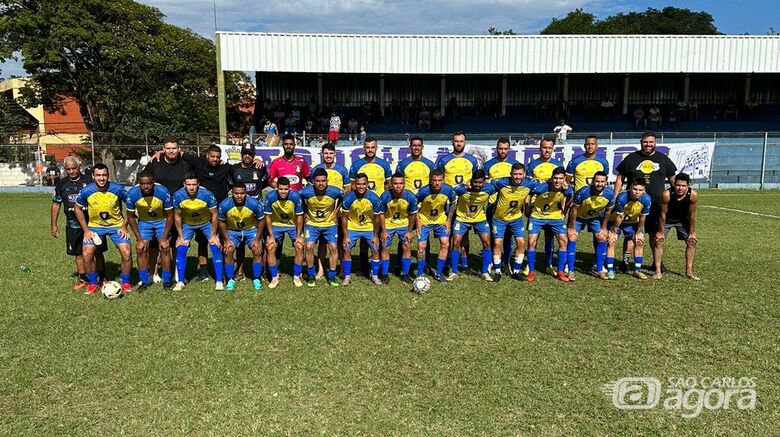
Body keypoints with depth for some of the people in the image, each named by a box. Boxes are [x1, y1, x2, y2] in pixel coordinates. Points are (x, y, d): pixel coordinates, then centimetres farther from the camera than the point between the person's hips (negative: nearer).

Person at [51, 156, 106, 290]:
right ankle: (83, 280, 20)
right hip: (73, 226, 3)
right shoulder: (61, 184, 6)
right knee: (79, 254, 9)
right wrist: (54, 225, 10)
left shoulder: (89, 181, -3)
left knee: (98, 252, 2)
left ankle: (102, 278, 14)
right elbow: (56, 204, 12)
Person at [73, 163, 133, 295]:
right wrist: (86, 230, -2)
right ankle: (93, 283, 11)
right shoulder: (86, 191, -16)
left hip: (117, 225, -1)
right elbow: (78, 209, 2)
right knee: (87, 254, -12)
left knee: (126, 253, -14)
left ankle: (126, 283, 8)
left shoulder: (117, 189, -18)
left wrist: (124, 226, -8)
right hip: (95, 226, 1)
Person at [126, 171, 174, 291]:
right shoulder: (132, 194, -23)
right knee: (141, 249, -11)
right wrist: (139, 239, -12)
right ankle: (144, 282, 3)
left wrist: (164, 238, -16)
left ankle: (166, 281, -1)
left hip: (162, 221, -1)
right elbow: (130, 217, -9)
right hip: (144, 222, 1)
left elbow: (170, 216, -15)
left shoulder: (163, 192, -28)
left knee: (164, 248, -14)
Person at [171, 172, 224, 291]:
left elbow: (214, 215, -15)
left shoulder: (207, 194, -28)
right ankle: (180, 282, 2)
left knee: (216, 247, -14)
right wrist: (181, 236, -7)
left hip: (206, 223, -1)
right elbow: (177, 217, -8)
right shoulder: (178, 196, -23)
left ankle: (219, 281, -6)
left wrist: (213, 235, -13)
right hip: (187, 224, 2)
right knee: (181, 249, -10)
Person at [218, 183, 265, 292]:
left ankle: (256, 279, 0)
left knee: (257, 251, -16)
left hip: (251, 230, 0)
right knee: (228, 251, -16)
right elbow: (221, 222, -5)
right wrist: (227, 240, -8)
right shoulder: (224, 205, -22)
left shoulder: (254, 204, -24)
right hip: (232, 231, 1)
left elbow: (261, 220, -9)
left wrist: (257, 240, -11)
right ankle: (231, 280, -1)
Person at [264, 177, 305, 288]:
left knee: (299, 247, -12)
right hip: (276, 225, 1)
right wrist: (270, 236, -12)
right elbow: (268, 217, -12)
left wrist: (298, 236, -13)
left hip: (293, 225, 0)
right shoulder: (270, 197, -25)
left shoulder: (295, 196, -27)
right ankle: (274, 278, 6)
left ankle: (296, 277, 6)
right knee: (270, 248, -10)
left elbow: (299, 217, -15)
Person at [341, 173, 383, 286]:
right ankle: (347, 277, 9)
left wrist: (375, 235, -4)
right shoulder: (348, 198, -22)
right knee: (347, 250, -6)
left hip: (369, 228, 0)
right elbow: (344, 217, -11)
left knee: (375, 250, -3)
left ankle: (375, 276, 14)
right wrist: (345, 236, -11)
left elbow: (376, 218, -8)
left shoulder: (374, 198, -21)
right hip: (352, 227, 0)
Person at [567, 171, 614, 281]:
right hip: (579, 216, -3)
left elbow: (607, 211, -5)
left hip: (596, 217, 3)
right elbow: (574, 209, -21)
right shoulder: (582, 192, -35)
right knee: (572, 238, -14)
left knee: (602, 238, -4)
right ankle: (570, 271, -8)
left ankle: (598, 270, 9)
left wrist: (604, 228, 2)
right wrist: (572, 228, -15)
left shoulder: (610, 194, -24)